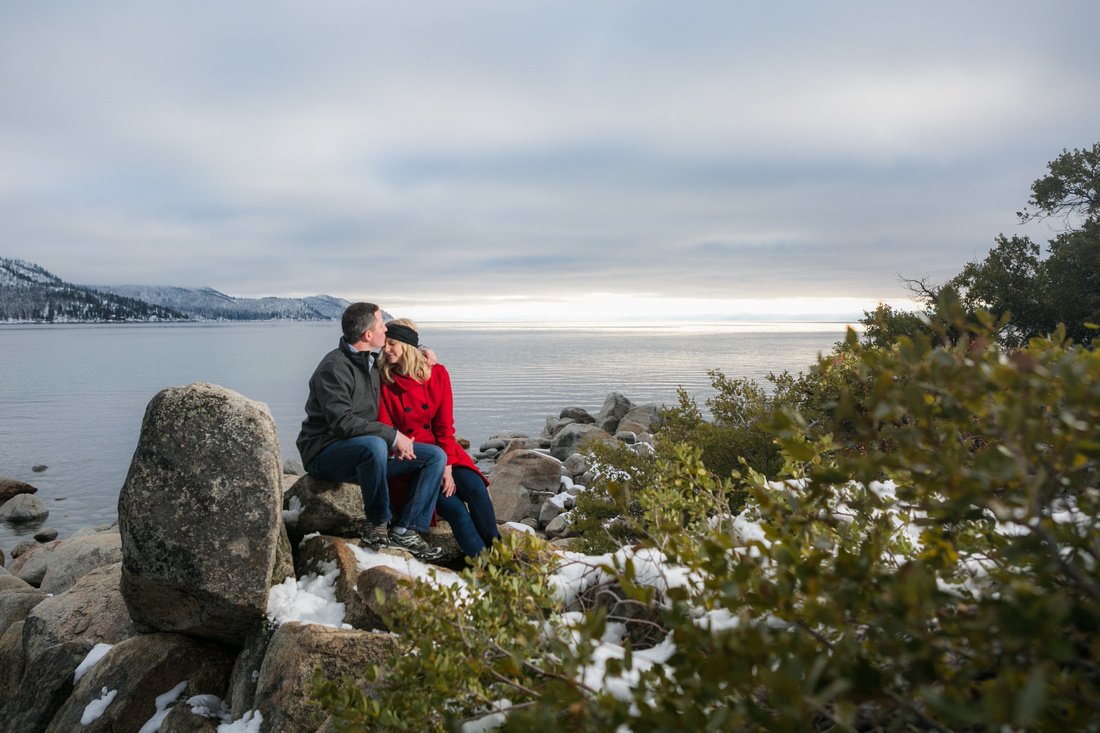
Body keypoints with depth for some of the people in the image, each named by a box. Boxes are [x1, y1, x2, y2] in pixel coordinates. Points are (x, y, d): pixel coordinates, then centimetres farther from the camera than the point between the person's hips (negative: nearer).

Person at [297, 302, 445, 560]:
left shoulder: (372, 362, 11)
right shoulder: (334, 368, -17)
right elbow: (342, 422, -28)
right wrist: (393, 435, -26)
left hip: (368, 451, 9)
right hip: (326, 455, -8)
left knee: (436, 456, -6)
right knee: (374, 446, -41)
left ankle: (406, 530, -13)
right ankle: (376, 522, -20)